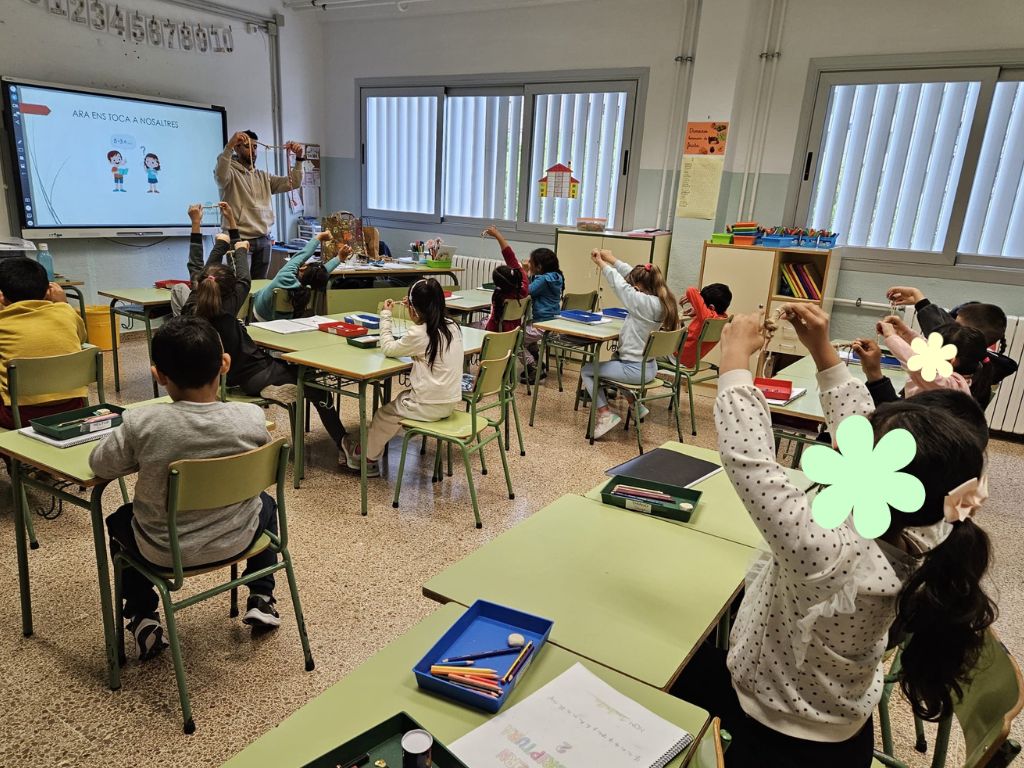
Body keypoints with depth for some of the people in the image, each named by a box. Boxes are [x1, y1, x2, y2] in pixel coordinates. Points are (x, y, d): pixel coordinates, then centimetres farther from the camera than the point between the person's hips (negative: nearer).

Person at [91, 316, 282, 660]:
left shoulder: (141, 423, -25)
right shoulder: (251, 418, -21)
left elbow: (99, 464, -8)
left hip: (164, 550, 0)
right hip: (235, 539, 1)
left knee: (119, 521, 33)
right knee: (265, 503, 33)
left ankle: (143, 619, 30)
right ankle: (261, 600, 30)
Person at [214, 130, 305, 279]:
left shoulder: (263, 176, 16)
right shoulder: (231, 173, -1)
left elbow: (293, 183, 9)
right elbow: (220, 176, -26)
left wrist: (298, 158, -5)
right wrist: (229, 146, -37)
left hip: (263, 240, 5)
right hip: (239, 240, -5)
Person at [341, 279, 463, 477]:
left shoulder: (419, 334, -18)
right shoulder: (453, 327, 1)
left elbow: (388, 348, -6)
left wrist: (386, 315, 3)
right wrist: (417, 313, 11)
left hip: (429, 406, -7)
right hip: (450, 401, 7)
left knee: (383, 414, 17)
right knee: (398, 401, 25)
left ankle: (366, 455, 39)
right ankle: (371, 453, 33)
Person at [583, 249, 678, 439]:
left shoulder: (645, 303, -25)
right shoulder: (661, 301, -1)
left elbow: (620, 284, -18)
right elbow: (632, 274, 7)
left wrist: (601, 263, -4)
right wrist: (612, 260, 9)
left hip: (634, 369, -9)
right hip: (649, 367, 9)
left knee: (587, 370, 7)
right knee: (615, 361, 35)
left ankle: (605, 414, -4)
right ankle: (637, 406, 28)